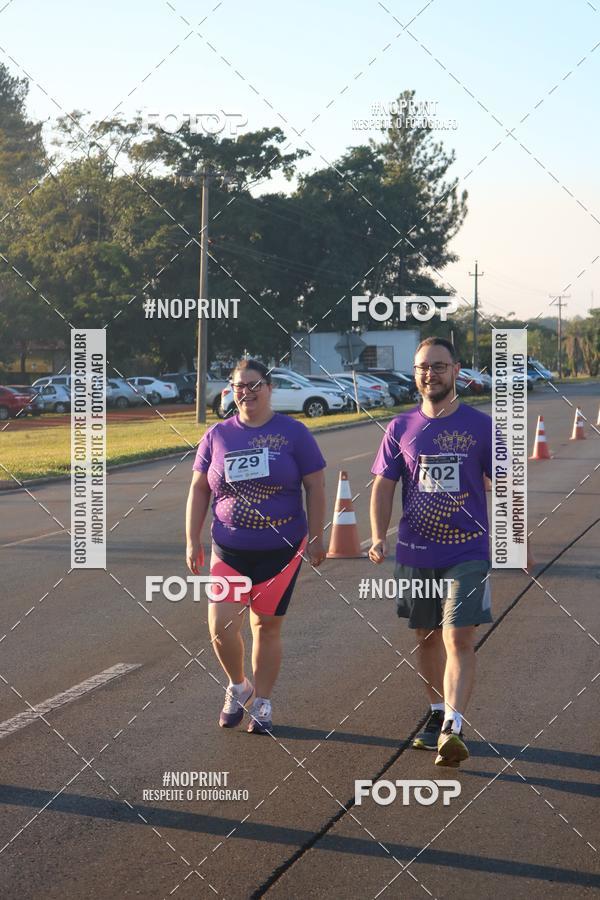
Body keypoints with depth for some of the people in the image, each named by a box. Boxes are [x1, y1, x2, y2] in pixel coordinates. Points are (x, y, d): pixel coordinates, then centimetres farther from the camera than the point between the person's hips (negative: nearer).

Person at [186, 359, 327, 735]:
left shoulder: (293, 433, -1)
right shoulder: (217, 436, 5)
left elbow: (316, 487, 1)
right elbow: (199, 490, 10)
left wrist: (316, 539, -1)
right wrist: (193, 540, 6)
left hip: (280, 551, -1)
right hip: (229, 551, 1)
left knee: (267, 627, 5)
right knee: (222, 626, -9)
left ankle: (262, 703, 20)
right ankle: (238, 686, 17)